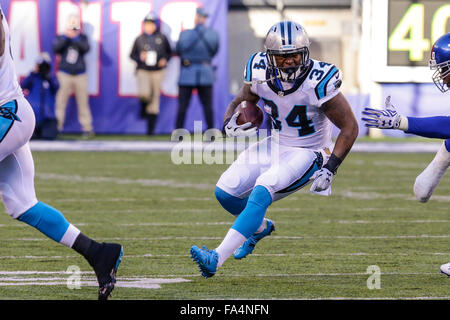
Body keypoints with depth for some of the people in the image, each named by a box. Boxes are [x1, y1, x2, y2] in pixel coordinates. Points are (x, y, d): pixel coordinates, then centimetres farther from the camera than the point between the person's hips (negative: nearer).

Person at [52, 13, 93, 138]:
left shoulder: (82, 38, 7)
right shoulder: (61, 38, 6)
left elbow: (86, 48, -12)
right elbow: (56, 49, -11)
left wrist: (75, 38, -25)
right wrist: (66, 37, -20)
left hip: (80, 75, 1)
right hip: (65, 74, -1)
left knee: (83, 102, 1)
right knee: (61, 101, -6)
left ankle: (87, 128, 7)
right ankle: (56, 127, -3)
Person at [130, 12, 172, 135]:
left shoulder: (162, 38, 4)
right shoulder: (139, 39, 4)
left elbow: (169, 52, 14)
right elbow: (132, 55, 10)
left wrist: (165, 60, -6)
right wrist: (140, 58, -10)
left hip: (157, 71, 1)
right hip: (143, 71, -1)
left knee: (154, 100, 2)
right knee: (144, 93, -27)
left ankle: (151, 129, 9)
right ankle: (144, 107, 9)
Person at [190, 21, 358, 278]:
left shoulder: (317, 82, -25)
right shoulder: (260, 74, -12)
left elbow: (350, 128, -16)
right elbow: (241, 101, 9)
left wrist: (330, 169, -23)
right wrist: (231, 122, -14)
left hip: (308, 153, -6)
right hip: (277, 144, 6)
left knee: (261, 192, -27)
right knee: (225, 191, -4)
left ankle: (216, 258, -29)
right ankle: (260, 228, 29)